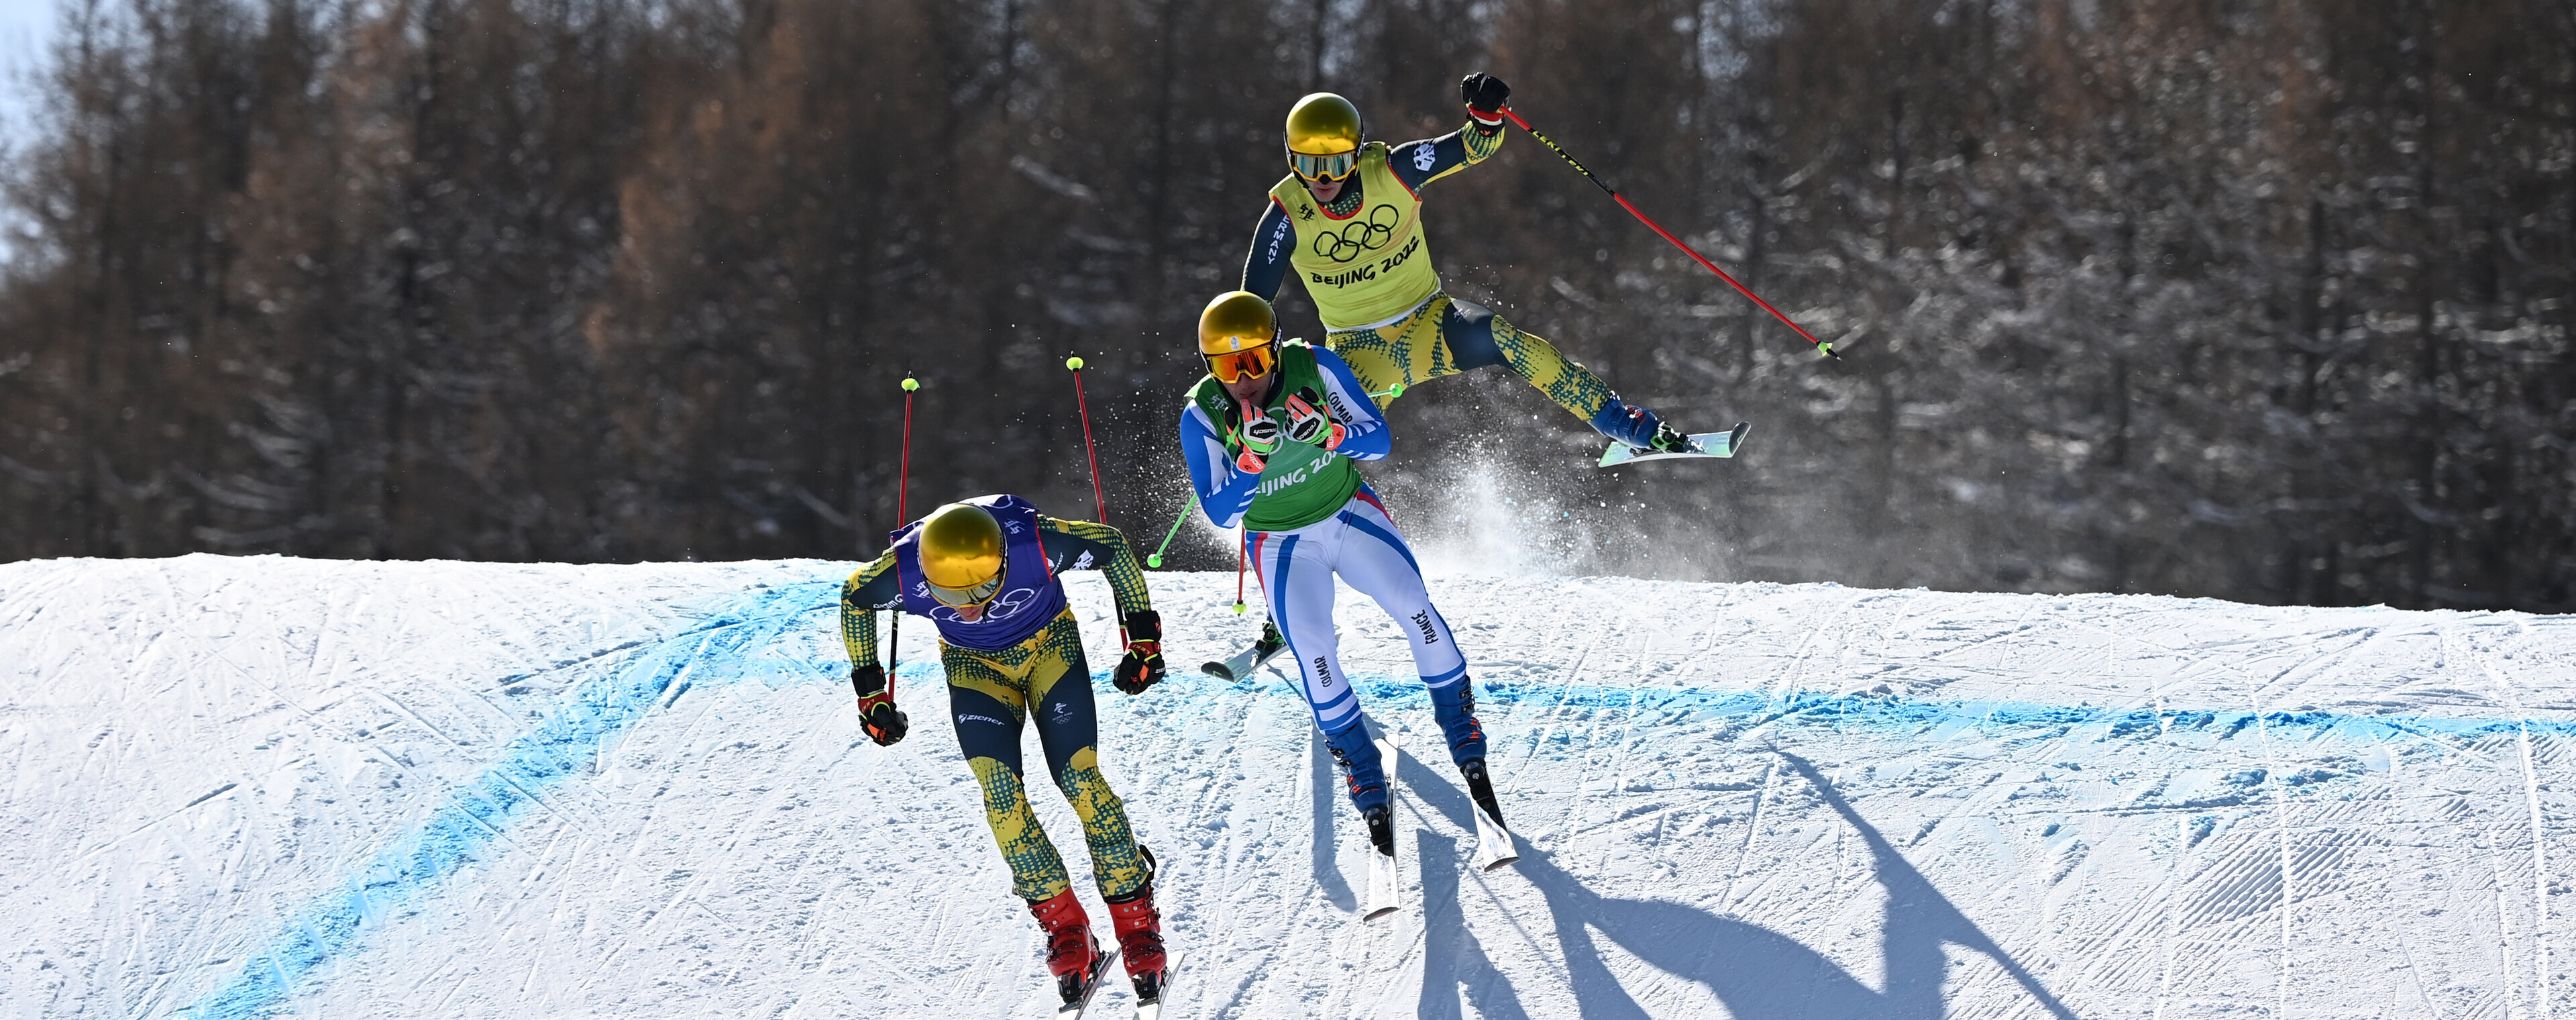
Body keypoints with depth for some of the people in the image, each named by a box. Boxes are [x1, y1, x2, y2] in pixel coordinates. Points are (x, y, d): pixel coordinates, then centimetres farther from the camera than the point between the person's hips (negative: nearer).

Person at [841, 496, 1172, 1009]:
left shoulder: (1037, 544, -37)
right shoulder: (904, 572, -32)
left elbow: (1114, 547, -16)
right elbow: (854, 598, -7)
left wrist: (1143, 635, -12)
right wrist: (870, 691, -2)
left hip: (1050, 645, -1)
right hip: (974, 665, 1)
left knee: (1080, 778, -16)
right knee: (998, 788, -19)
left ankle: (1136, 917, -3)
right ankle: (1063, 923, -8)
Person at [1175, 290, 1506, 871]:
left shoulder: (1315, 367, -19)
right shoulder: (1202, 416, -20)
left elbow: (1378, 441, -14)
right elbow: (1220, 514, -20)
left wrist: (1327, 432, -35)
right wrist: (1254, 458, -37)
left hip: (1348, 511, 1)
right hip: (1282, 544, -1)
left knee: (1414, 608, -18)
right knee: (1314, 653, -19)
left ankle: (1466, 743, 0)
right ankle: (1366, 783, -1)